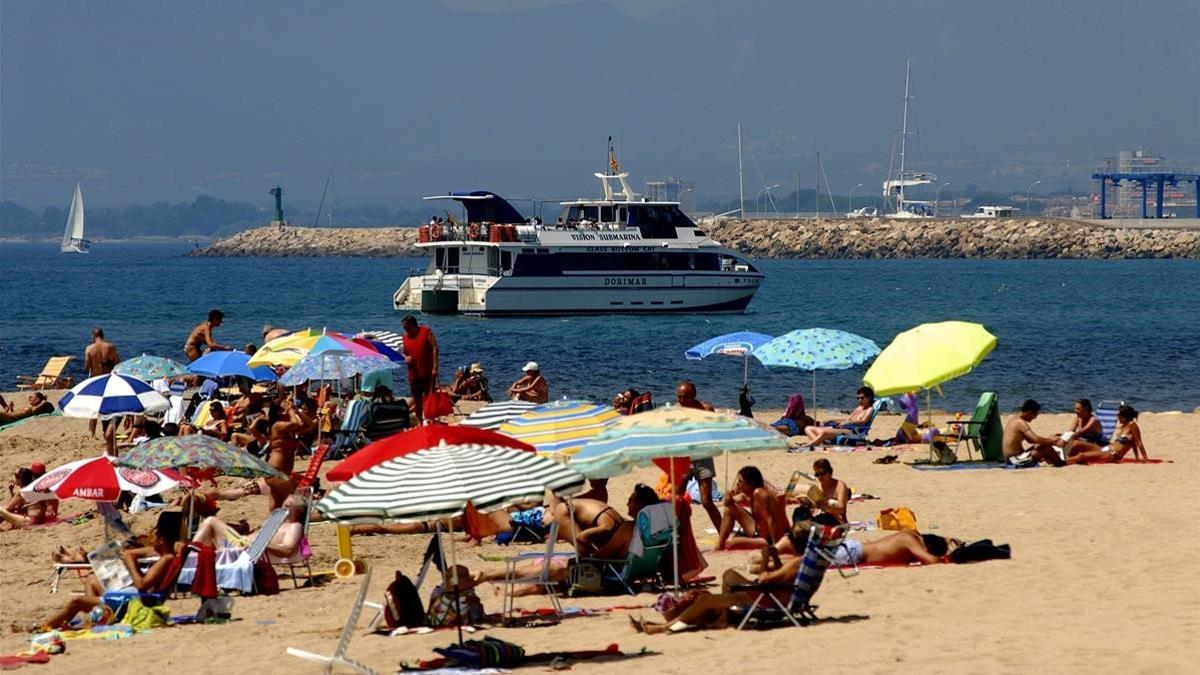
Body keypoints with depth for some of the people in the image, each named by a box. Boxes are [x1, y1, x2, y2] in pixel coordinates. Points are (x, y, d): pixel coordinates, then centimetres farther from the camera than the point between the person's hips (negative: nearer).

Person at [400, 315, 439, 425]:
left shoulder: (426, 332, -6)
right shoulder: (406, 336, 9)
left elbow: (434, 348, -11)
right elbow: (404, 353, 20)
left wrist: (435, 367, -19)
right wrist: (406, 358, -6)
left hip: (428, 373, -5)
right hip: (413, 374, 5)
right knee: (417, 400, 11)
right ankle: (419, 423, 21)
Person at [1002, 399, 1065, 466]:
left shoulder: (1014, 420, 14)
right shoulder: (1021, 423, -17)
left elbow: (1030, 439, 21)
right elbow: (1036, 439, -25)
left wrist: (1050, 440, 13)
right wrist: (1053, 441, -13)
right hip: (1016, 460, -10)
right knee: (1047, 448, -12)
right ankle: (1061, 465, 4)